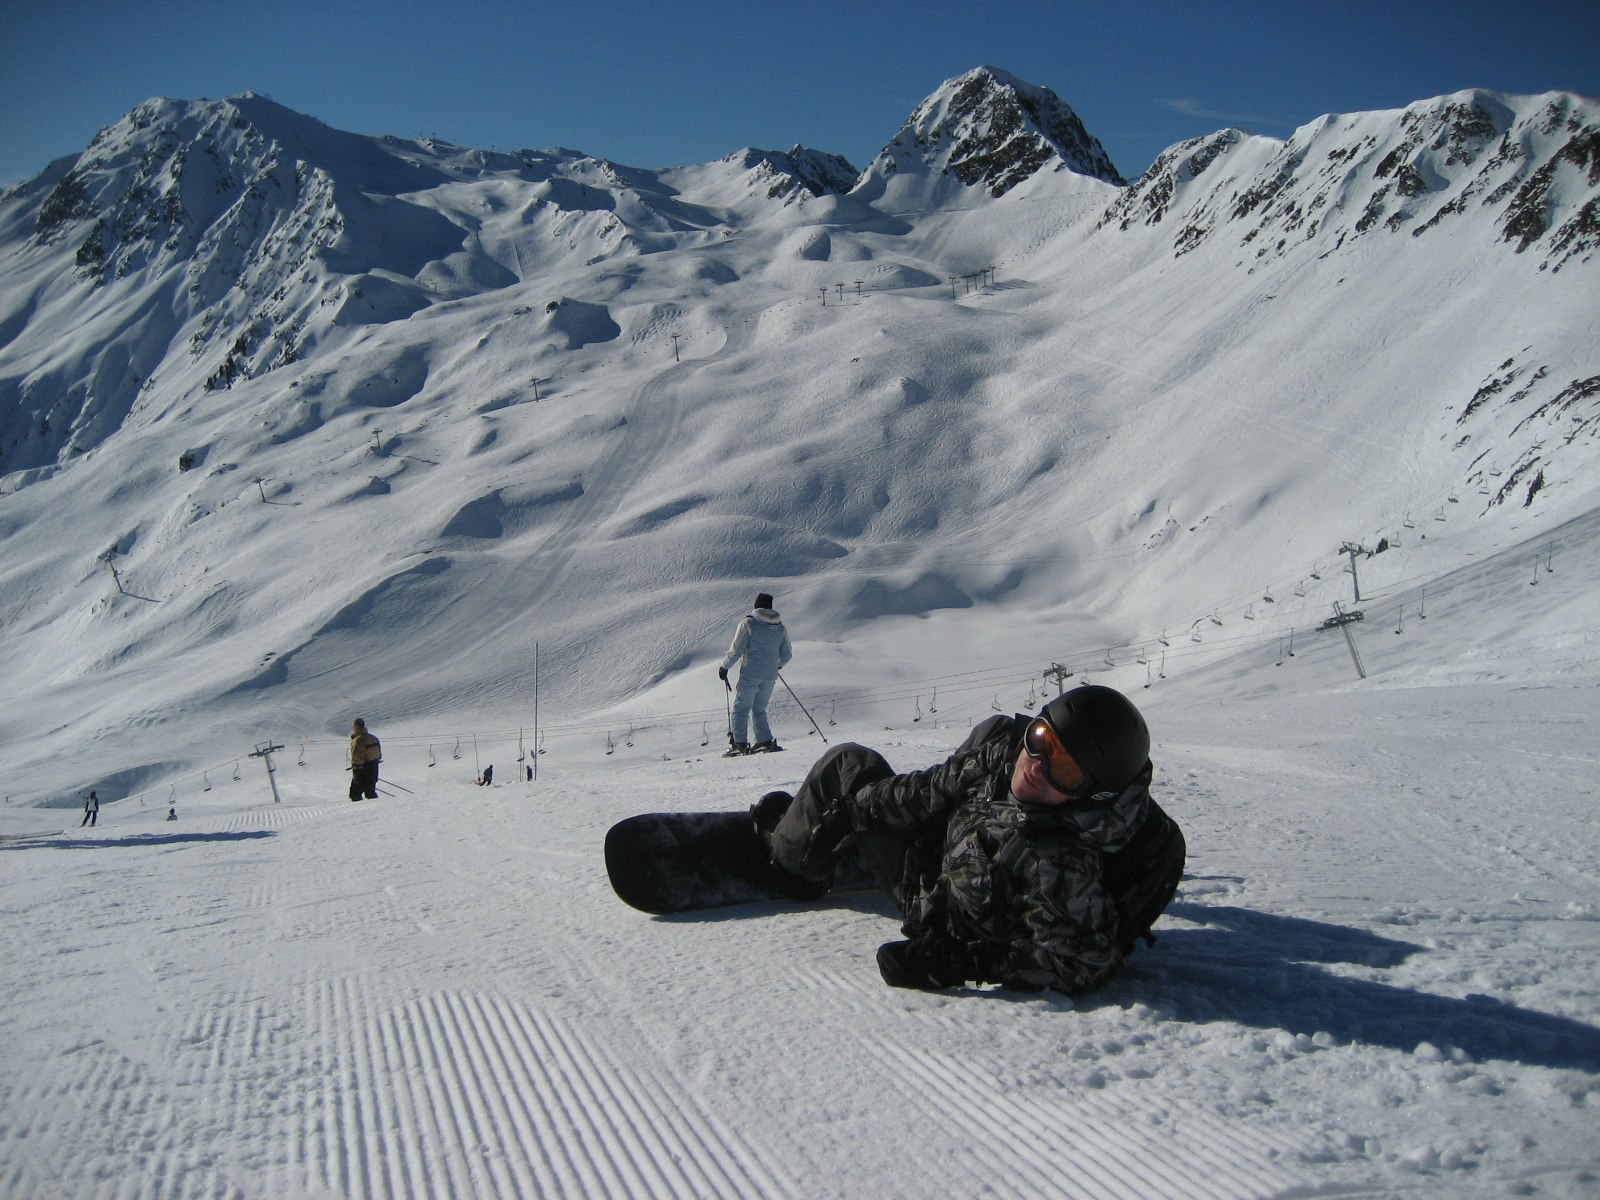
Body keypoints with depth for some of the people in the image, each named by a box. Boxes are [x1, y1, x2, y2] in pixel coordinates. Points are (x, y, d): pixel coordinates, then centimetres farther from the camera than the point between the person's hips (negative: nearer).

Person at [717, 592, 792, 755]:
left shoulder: (748, 623, -7)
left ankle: (739, 743, -8)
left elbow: (736, 650, -9)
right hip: (770, 676, 5)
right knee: (759, 709, 17)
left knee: (740, 709, 1)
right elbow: (787, 654, 12)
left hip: (750, 674, -5)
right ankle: (765, 741, 7)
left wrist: (724, 666, 4)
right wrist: (778, 665, 33)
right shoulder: (780, 627, 7)